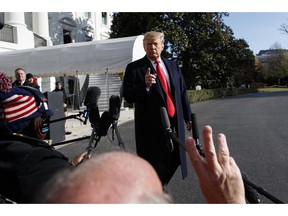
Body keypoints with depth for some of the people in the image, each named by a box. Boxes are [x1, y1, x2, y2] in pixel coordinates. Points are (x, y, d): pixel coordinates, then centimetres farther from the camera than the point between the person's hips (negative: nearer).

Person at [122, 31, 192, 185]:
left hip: (175, 123, 5)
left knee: (174, 161, 13)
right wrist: (145, 85, -25)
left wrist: (188, 117, 19)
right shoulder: (134, 68, -3)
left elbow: (183, 93, 17)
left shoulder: (173, 66, 13)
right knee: (155, 165, 1)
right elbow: (128, 96, -9)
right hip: (152, 126, -5)